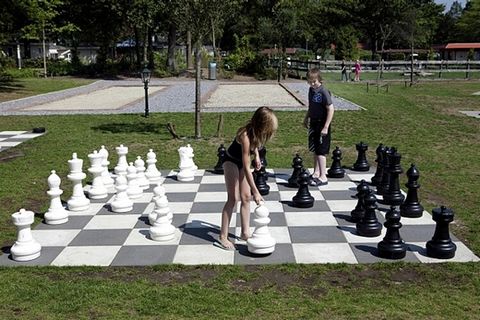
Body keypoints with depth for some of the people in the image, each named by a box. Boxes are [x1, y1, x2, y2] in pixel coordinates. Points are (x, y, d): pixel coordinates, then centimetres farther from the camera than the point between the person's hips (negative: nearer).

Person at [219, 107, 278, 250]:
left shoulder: (255, 132, -17)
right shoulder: (245, 136, -38)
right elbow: (246, 168, -36)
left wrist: (256, 155, -3)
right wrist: (255, 191, -35)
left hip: (242, 160, 7)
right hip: (231, 161, -7)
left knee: (246, 197, 6)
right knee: (233, 198, -10)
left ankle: (245, 232, 14)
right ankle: (223, 236, -3)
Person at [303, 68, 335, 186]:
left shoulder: (324, 92, -18)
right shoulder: (311, 90, 6)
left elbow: (331, 109, -20)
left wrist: (326, 127, -22)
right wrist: (306, 118, 24)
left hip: (322, 125, -8)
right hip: (314, 123, 8)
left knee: (321, 151, -5)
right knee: (315, 150, 15)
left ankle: (323, 177, 0)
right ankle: (316, 173, 27)